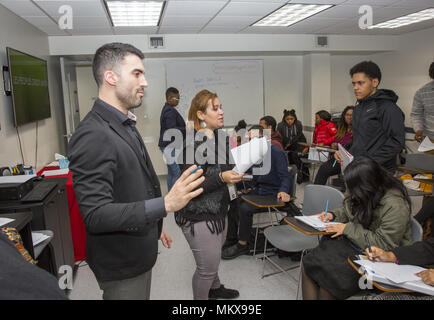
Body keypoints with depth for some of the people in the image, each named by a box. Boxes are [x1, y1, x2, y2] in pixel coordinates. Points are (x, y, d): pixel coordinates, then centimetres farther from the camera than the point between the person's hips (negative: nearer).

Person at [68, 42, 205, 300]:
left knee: (143, 295, 25)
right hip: (120, 264, -9)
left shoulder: (126, 126, 6)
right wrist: (166, 205, -37)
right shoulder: (92, 136, -26)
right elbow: (96, 215, -31)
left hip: (140, 252, 9)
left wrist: (155, 227, 19)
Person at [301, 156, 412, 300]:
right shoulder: (362, 194, -3)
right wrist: (333, 215, -2)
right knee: (307, 266, -10)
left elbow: (383, 245, -23)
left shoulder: (395, 206, -25)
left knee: (328, 277, -22)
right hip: (349, 242, 7)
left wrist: (348, 228, -20)